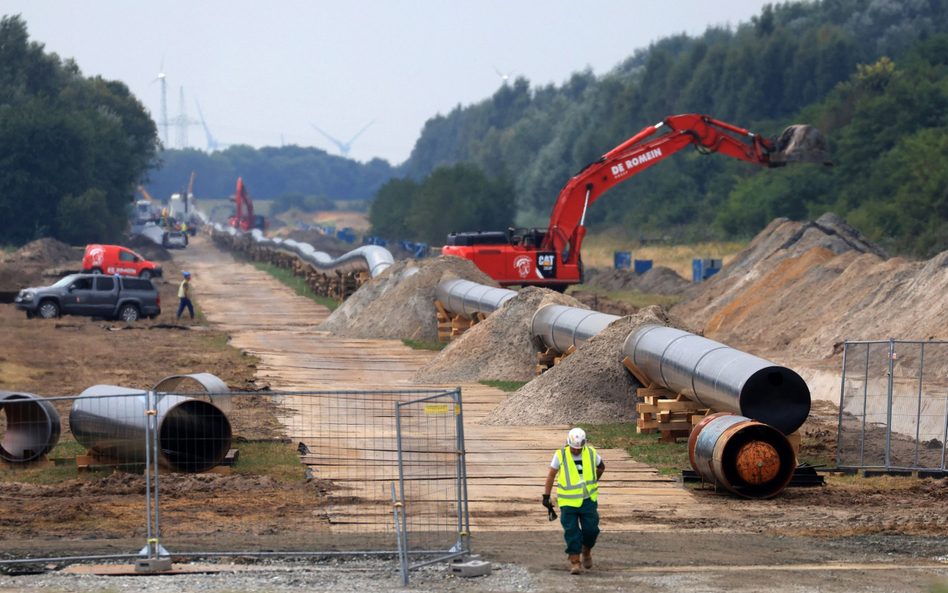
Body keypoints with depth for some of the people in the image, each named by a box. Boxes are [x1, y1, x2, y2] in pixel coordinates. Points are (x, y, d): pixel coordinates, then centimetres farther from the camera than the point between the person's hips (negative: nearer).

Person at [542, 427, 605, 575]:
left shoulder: (591, 453, -2)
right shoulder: (560, 455, -8)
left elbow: (601, 467, 20)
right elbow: (551, 475, 2)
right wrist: (546, 496, 2)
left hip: (588, 500, 2)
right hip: (568, 502, -2)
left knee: (591, 529, -1)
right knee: (572, 532, -5)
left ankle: (586, 550, 29)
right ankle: (575, 562, 2)